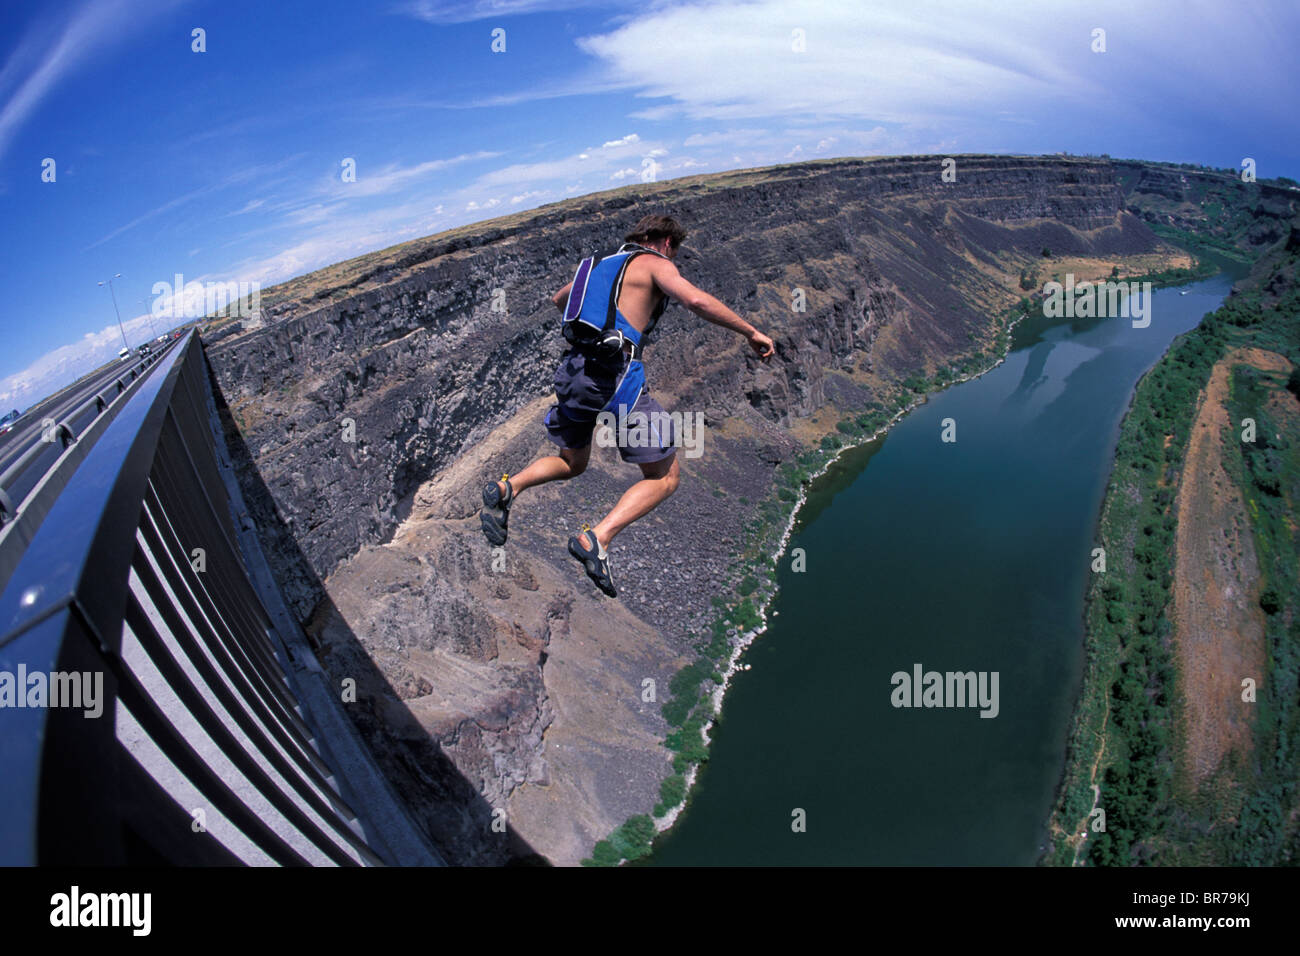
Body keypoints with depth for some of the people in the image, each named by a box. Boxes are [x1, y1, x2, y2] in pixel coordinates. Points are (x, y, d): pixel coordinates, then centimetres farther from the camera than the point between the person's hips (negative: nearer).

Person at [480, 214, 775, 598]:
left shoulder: (600, 264, 24)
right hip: (616, 375, -7)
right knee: (664, 478, 4)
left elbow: (558, 300, 41)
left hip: (573, 370, 7)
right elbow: (696, 300, -15)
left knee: (571, 464, 28)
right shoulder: (654, 264, 4)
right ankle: (597, 539, -15)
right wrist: (751, 332, -6)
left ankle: (507, 488, 1)